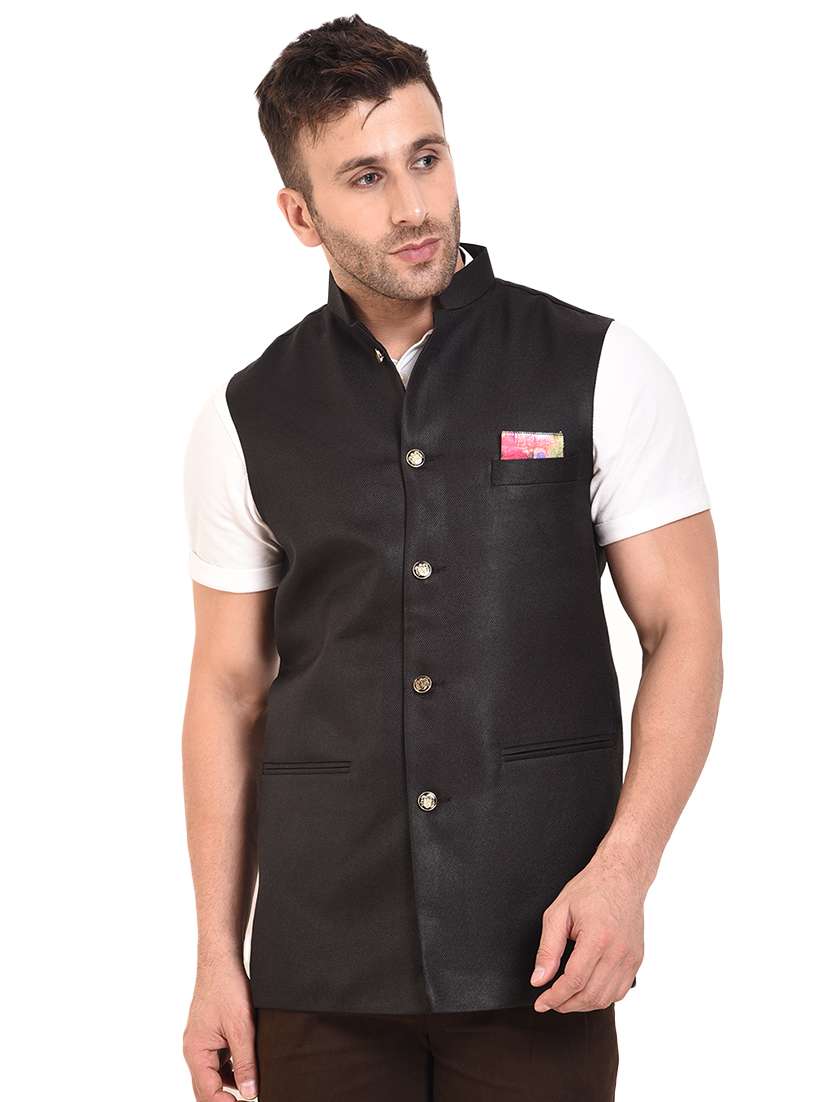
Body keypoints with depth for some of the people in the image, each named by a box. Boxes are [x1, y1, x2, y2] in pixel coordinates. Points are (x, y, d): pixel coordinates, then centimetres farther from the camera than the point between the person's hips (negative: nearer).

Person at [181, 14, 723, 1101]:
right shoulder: (246, 418, 4)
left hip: (542, 956, -1)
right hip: (320, 963, 2)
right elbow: (231, 689, 8)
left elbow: (684, 631, -1)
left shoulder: (600, 370, -1)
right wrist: (216, 959, 4)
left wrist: (621, 870, -13)